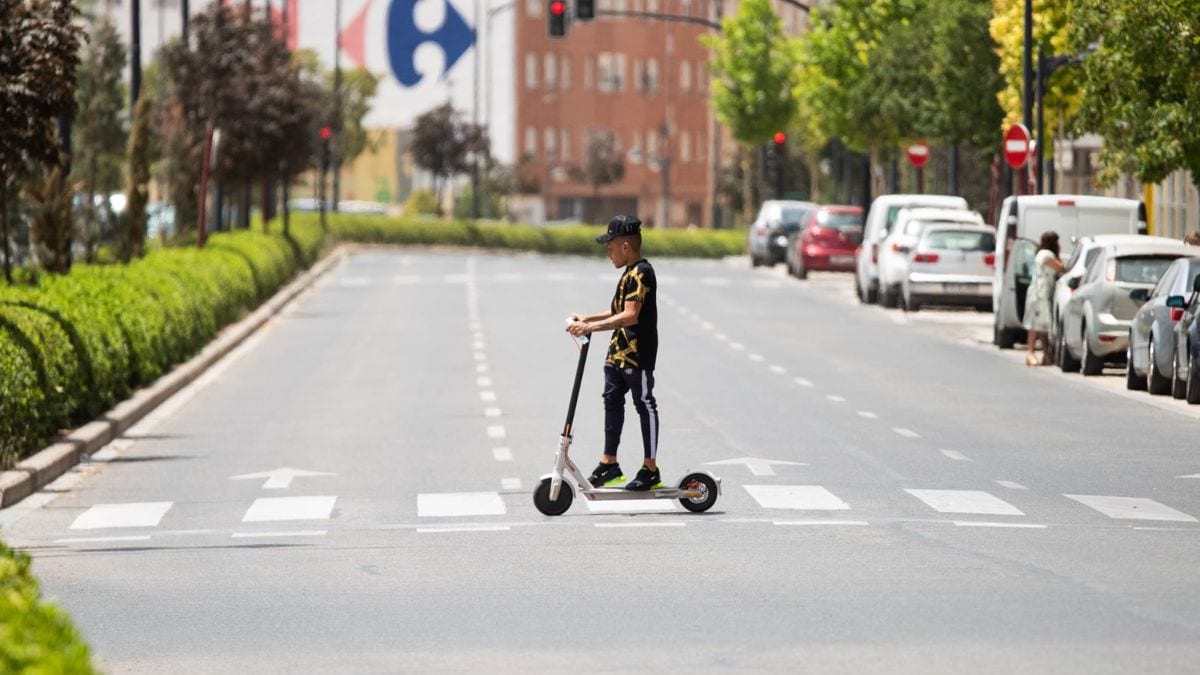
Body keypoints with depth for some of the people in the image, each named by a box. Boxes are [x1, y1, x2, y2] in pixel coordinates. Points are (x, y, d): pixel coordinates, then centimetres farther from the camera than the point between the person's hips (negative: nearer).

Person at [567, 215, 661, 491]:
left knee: (645, 405, -2)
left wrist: (591, 327, -29)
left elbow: (630, 316, -27)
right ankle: (609, 464, 22)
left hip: (637, 354, -10)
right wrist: (587, 319, 17)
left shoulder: (641, 273, -18)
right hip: (618, 353, 10)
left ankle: (651, 469, 4)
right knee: (612, 401, 14)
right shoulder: (631, 272, 13)